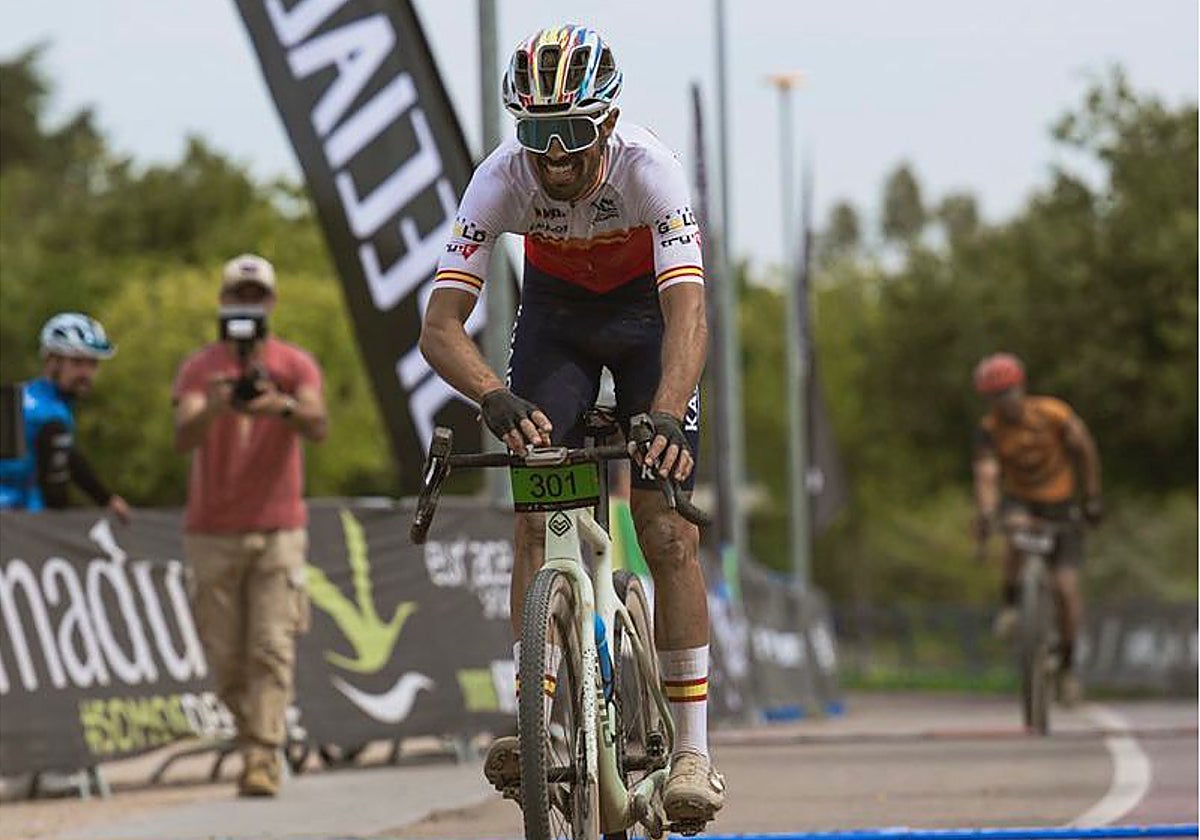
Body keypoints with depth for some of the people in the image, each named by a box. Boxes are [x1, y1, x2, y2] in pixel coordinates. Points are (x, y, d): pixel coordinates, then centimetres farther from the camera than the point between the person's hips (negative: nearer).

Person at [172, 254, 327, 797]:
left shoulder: (296, 365, 3)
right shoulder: (199, 368, 2)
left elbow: (317, 427, -15)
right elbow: (183, 439, -14)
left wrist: (285, 406, -37)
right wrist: (212, 408, -36)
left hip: (278, 529, -1)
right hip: (212, 533, 1)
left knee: (272, 650, -12)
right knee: (226, 657, 3)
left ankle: (262, 758, -14)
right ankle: (254, 736, 26)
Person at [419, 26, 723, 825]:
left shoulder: (649, 168, -36)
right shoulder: (501, 179, -30)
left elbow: (688, 313, -46)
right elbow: (441, 324, -35)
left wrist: (668, 414, -63)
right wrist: (495, 398, -54)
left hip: (648, 313, -2)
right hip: (556, 313, 2)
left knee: (668, 532, -11)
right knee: (536, 519, -13)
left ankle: (694, 751, -6)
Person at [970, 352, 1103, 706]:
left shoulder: (1053, 414, -18)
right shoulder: (989, 429, -18)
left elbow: (1084, 448, -3)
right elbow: (986, 474, -30)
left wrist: (1092, 497, -2)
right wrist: (985, 514, -48)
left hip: (1059, 503, 0)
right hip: (1019, 500, 0)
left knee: (1066, 585, -9)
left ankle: (1067, 664, 7)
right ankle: (1011, 604, -16)